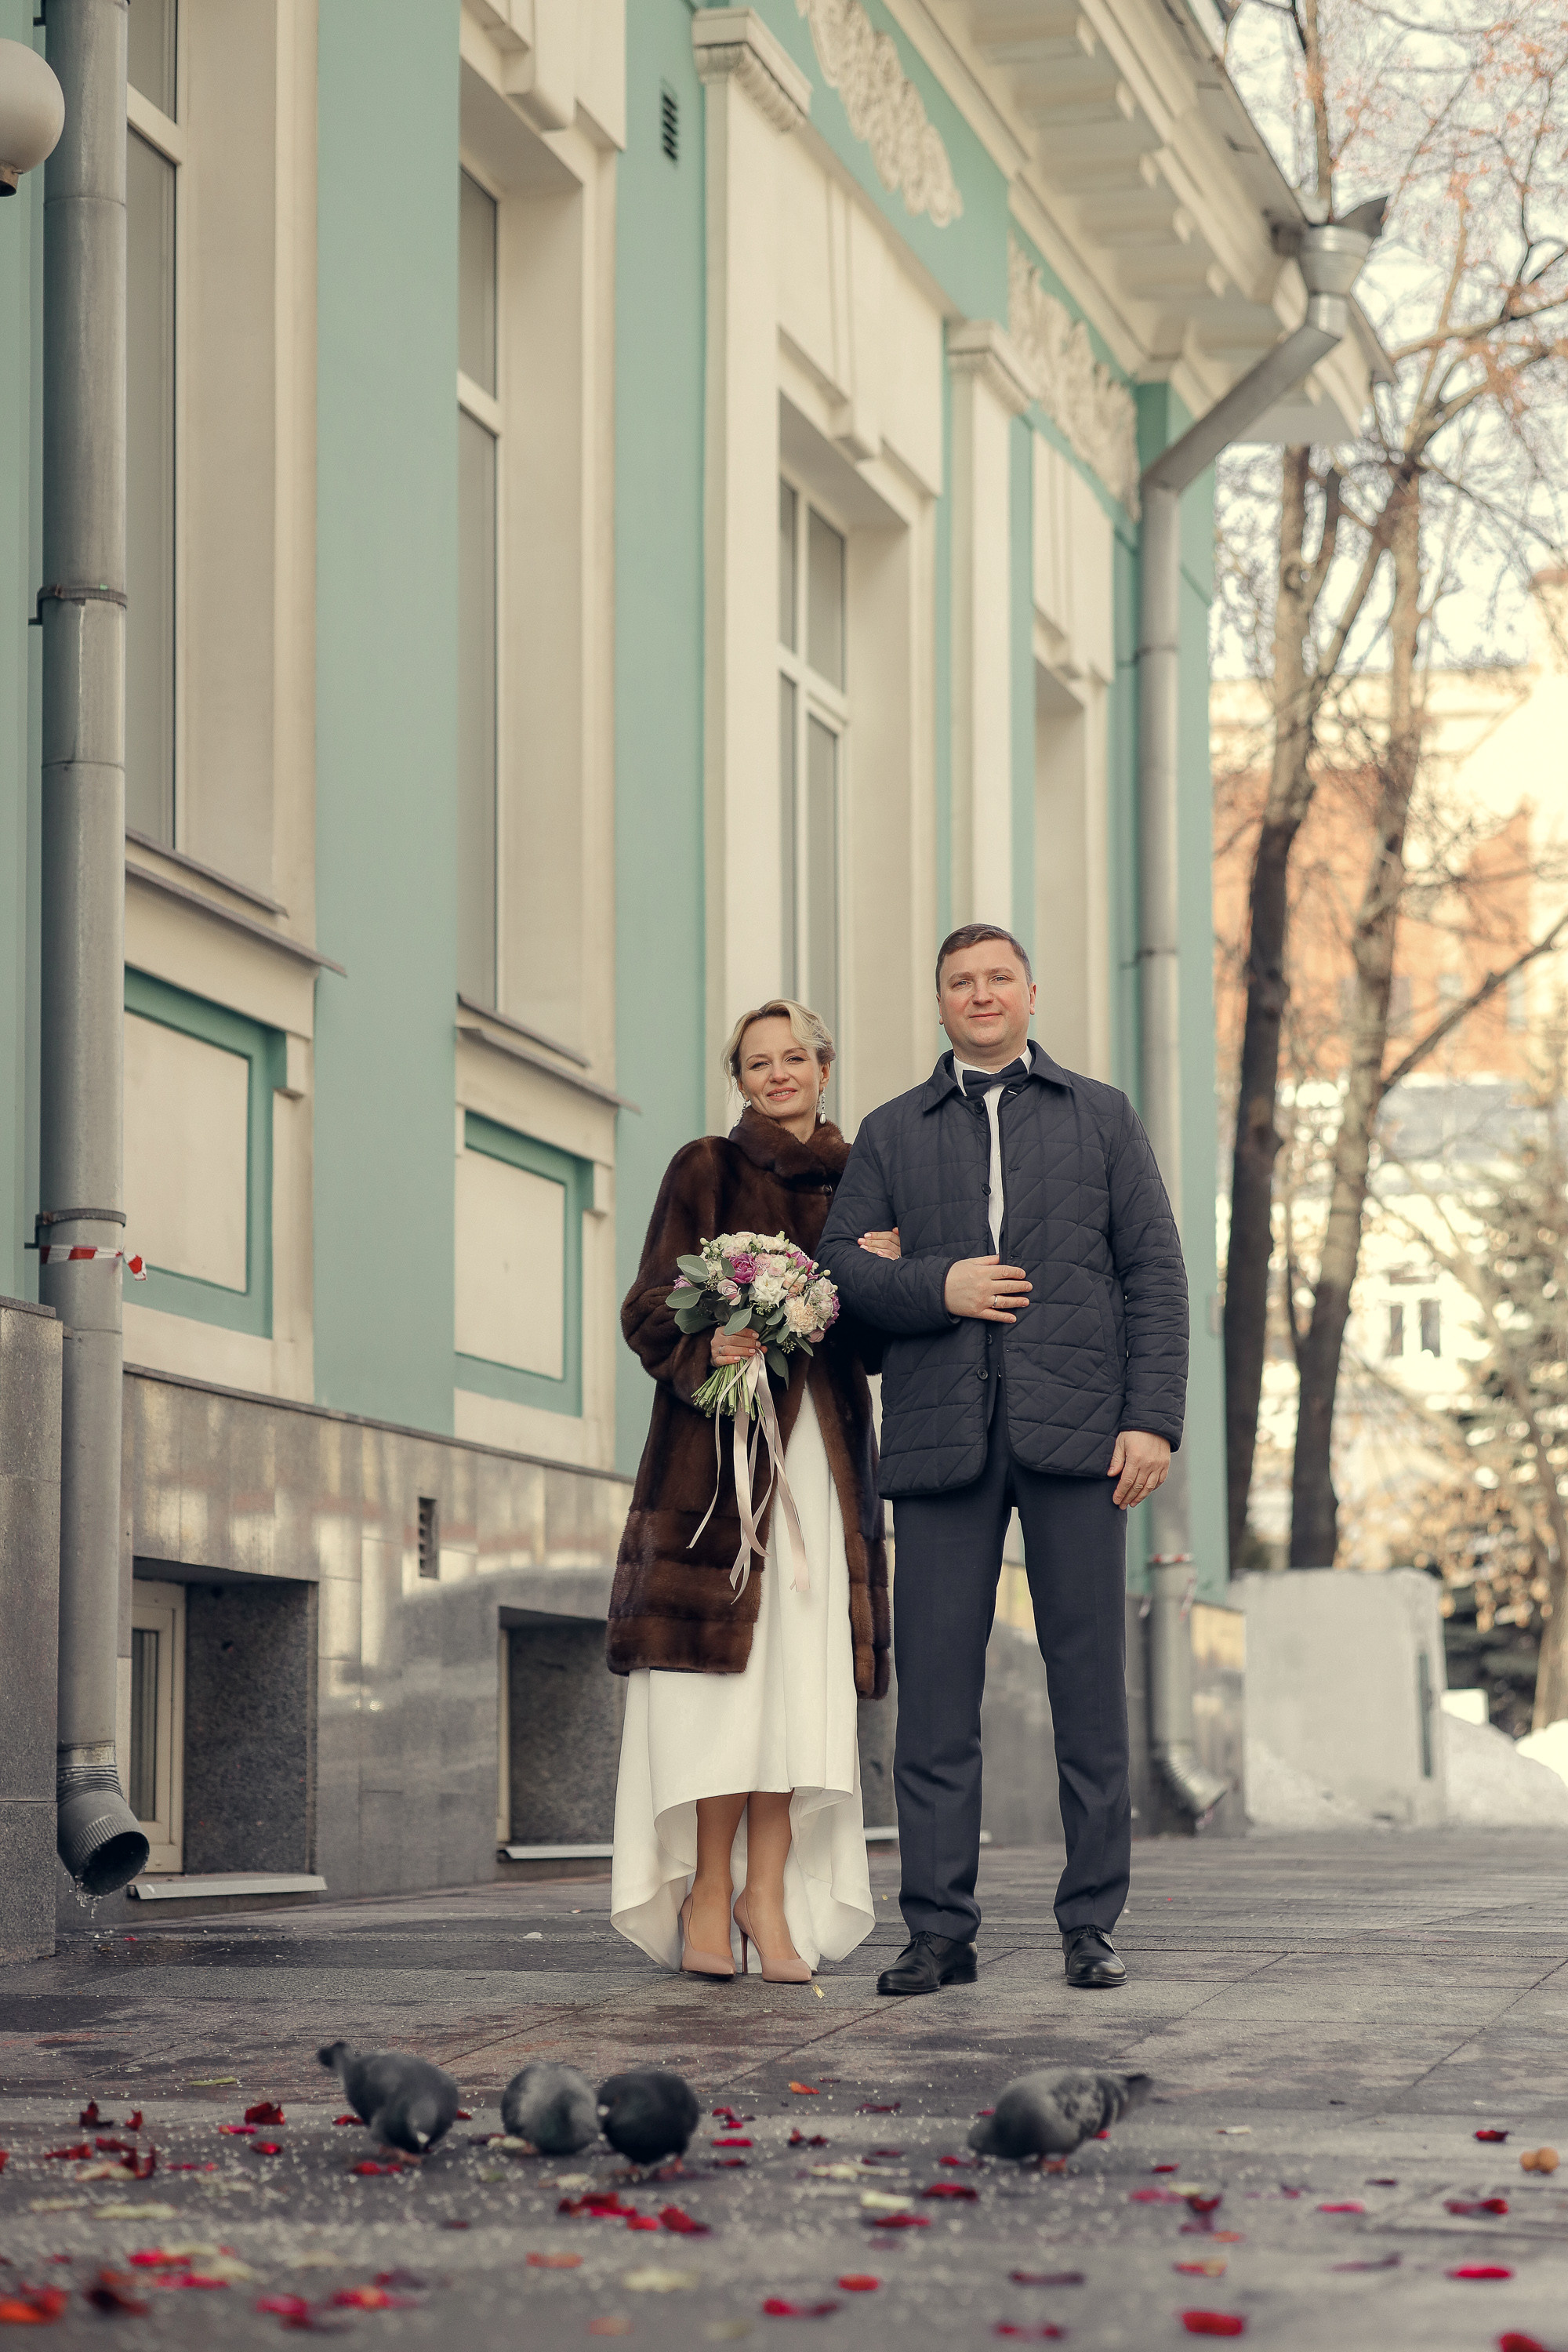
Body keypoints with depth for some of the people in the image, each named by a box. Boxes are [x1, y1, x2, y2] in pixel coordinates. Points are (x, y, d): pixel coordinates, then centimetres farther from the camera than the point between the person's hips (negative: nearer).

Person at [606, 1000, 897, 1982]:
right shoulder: (707, 1172, 6)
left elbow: (876, 1346, 15)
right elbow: (649, 1309, 1)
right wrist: (707, 1346, -18)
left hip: (821, 1446, 3)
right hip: (718, 1433, -3)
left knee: (803, 1661, -4)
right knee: (725, 1651, -9)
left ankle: (767, 1890, -2)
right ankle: (709, 1887, -2)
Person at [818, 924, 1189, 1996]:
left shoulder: (1102, 1116, 14)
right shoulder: (891, 1133, 17)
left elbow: (1155, 1271, 8)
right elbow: (840, 1260, 9)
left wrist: (1153, 1417, -3)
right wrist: (937, 1287, -9)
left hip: (1076, 1427, -1)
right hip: (942, 1435, 1)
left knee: (1091, 1684, -1)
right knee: (936, 1686, -2)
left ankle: (1093, 1926, 5)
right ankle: (939, 1930, 2)